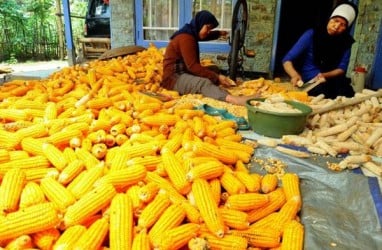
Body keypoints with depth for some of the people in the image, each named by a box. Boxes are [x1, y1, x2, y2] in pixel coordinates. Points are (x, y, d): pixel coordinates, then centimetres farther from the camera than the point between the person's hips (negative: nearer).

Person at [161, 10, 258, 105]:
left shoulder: (191, 33, 14)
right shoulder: (185, 38, -17)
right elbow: (193, 66, -25)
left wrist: (219, 33, 32)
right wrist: (217, 77, -26)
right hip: (174, 77, -11)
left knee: (214, 70, 4)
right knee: (203, 83, -37)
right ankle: (234, 99, -60)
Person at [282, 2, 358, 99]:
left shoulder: (346, 41, 0)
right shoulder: (312, 34, -8)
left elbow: (342, 68, 0)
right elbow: (287, 59, -12)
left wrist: (324, 75, -21)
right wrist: (295, 75, -32)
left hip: (331, 81, 3)